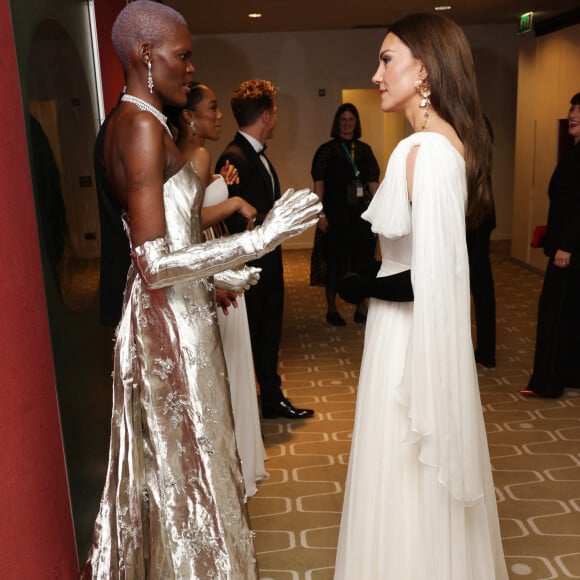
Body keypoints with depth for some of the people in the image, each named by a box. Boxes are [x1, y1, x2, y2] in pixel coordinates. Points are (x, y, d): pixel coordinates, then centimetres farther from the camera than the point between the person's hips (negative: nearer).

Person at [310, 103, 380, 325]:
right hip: (336, 213, -3)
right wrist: (321, 214, -13)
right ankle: (331, 309, 16)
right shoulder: (327, 150, -1)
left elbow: (373, 182, 9)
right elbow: (318, 184, -5)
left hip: (361, 213, 4)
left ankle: (361, 308, 21)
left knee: (362, 260, 8)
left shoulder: (364, 149, 9)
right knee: (335, 260, 4)